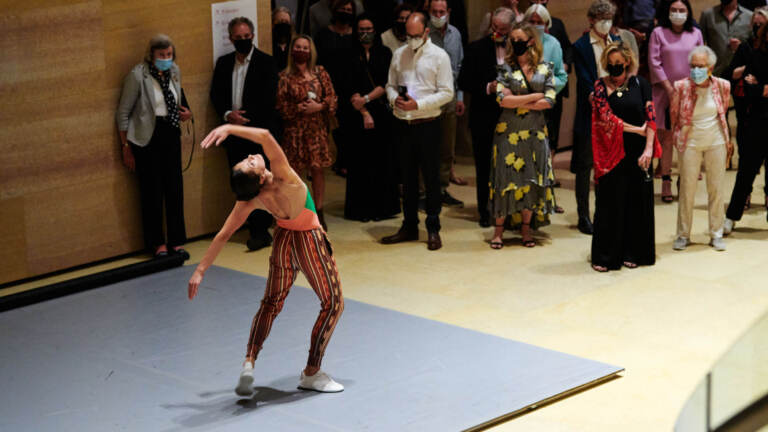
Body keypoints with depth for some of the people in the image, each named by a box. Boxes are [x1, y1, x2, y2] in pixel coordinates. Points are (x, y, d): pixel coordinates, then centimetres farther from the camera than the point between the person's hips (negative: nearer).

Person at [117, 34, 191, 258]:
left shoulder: (174, 71, 6)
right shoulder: (137, 75, -12)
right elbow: (123, 113, -7)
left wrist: (186, 112, 5)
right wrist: (126, 147, -6)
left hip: (171, 134, 5)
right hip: (147, 138, -5)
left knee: (175, 187, 5)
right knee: (152, 191, 0)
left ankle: (176, 241, 15)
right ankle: (157, 243, 11)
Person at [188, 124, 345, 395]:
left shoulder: (250, 202, -19)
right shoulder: (282, 179, -32)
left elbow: (223, 235, -13)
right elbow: (265, 136, -46)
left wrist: (200, 270, -6)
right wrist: (229, 129, -52)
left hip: (284, 239, 5)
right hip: (308, 239, -4)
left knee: (271, 303, 21)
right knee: (333, 304, 11)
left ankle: (248, 363, 6)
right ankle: (312, 373, 12)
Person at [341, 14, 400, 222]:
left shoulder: (385, 54, 6)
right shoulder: (351, 57, 5)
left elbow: (386, 84, -2)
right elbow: (350, 89, -1)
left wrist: (366, 98, -14)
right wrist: (364, 112, -10)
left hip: (383, 113, 0)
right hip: (359, 114, 0)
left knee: (383, 160, 0)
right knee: (362, 162, -1)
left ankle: (382, 207, 8)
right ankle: (362, 208, 5)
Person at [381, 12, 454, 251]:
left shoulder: (439, 56, -4)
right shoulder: (399, 54, 10)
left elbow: (447, 93, -8)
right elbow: (390, 85, 15)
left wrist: (418, 104, -17)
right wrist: (394, 99, -8)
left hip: (427, 124, -4)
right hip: (403, 124, 4)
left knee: (431, 178, 1)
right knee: (408, 177, 12)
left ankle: (433, 229, 8)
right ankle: (409, 226, 21)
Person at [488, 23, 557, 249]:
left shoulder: (545, 69, 3)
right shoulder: (505, 68, 0)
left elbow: (550, 101, -7)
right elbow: (502, 100, -12)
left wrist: (517, 101, -11)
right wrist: (534, 97, -9)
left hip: (535, 131, 2)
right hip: (509, 131, -1)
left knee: (532, 178, 3)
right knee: (506, 177, -1)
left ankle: (526, 227, 14)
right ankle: (499, 228, 8)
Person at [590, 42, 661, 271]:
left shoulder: (640, 84, 5)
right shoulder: (601, 86, 1)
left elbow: (651, 116, -2)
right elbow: (607, 117, -9)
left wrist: (648, 149, -12)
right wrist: (637, 130, -9)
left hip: (638, 151, 2)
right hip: (612, 151, -2)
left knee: (637, 202, 5)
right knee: (610, 203, 0)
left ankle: (632, 253, 15)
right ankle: (604, 256, 7)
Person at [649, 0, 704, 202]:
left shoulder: (695, 34, 7)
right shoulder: (658, 33, 0)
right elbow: (654, 62, -4)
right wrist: (669, 88, -9)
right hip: (666, 92, -2)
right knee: (667, 137, -2)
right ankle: (666, 182, 1)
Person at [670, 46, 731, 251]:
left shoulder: (722, 86, -5)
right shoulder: (681, 87, -12)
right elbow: (673, 114, 5)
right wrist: (677, 137, 11)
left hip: (716, 142, 2)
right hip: (690, 143, -2)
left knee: (716, 188, 6)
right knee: (687, 189, 1)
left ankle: (716, 234, 18)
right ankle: (683, 235, 13)